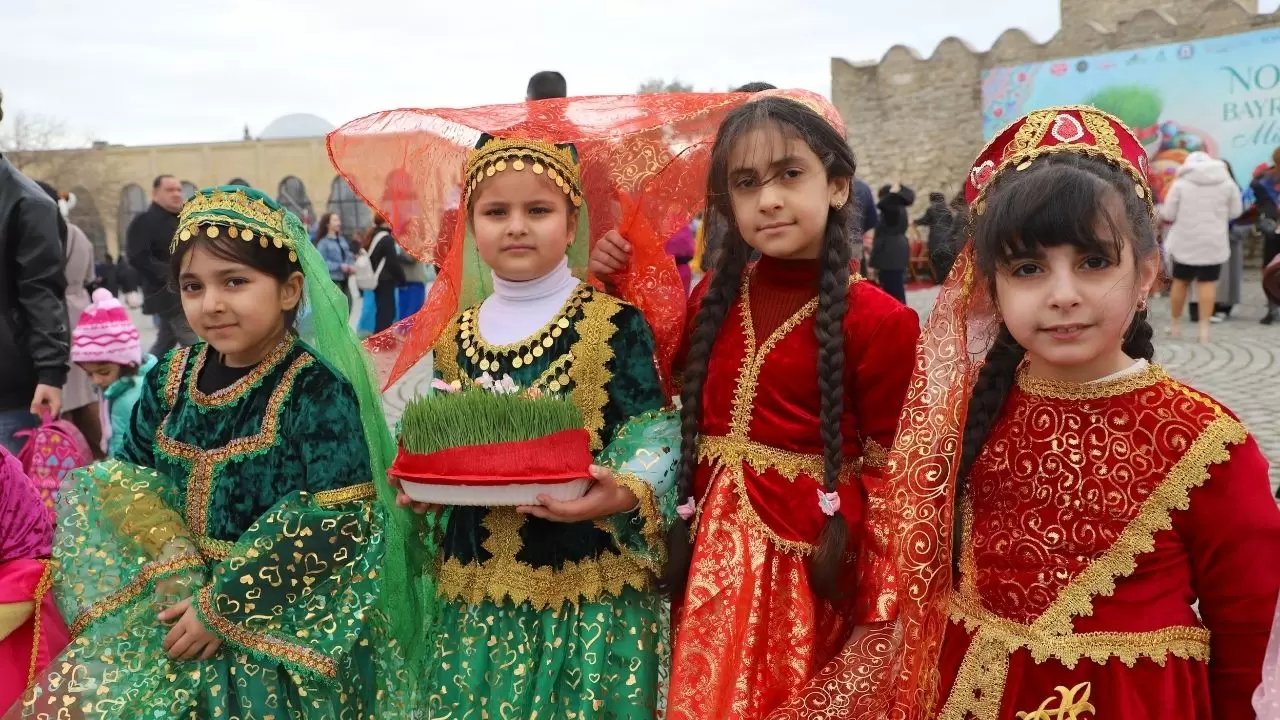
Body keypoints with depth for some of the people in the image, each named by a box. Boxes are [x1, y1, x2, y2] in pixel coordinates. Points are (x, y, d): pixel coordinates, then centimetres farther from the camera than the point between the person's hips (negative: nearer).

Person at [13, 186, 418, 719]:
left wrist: (223, 609, -17)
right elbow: (126, 490, 8)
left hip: (285, 624, -5)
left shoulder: (316, 390, -14)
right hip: (173, 604, 5)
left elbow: (342, 525, -19)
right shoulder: (171, 379, 3)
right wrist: (172, 583, -10)